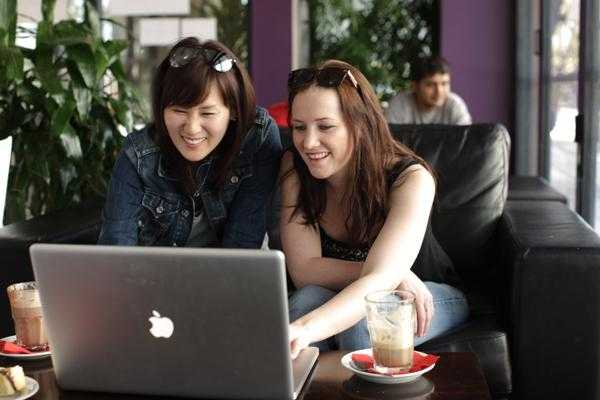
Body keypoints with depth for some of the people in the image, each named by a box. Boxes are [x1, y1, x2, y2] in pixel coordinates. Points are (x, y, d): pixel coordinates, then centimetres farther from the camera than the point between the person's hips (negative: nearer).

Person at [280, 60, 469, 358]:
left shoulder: (411, 178, -27)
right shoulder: (294, 167, -16)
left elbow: (379, 278, -41)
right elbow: (304, 269, -22)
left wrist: (305, 329, -59)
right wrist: (395, 275, -32)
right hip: (344, 296, 3)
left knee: (359, 324, -34)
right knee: (307, 300, -31)